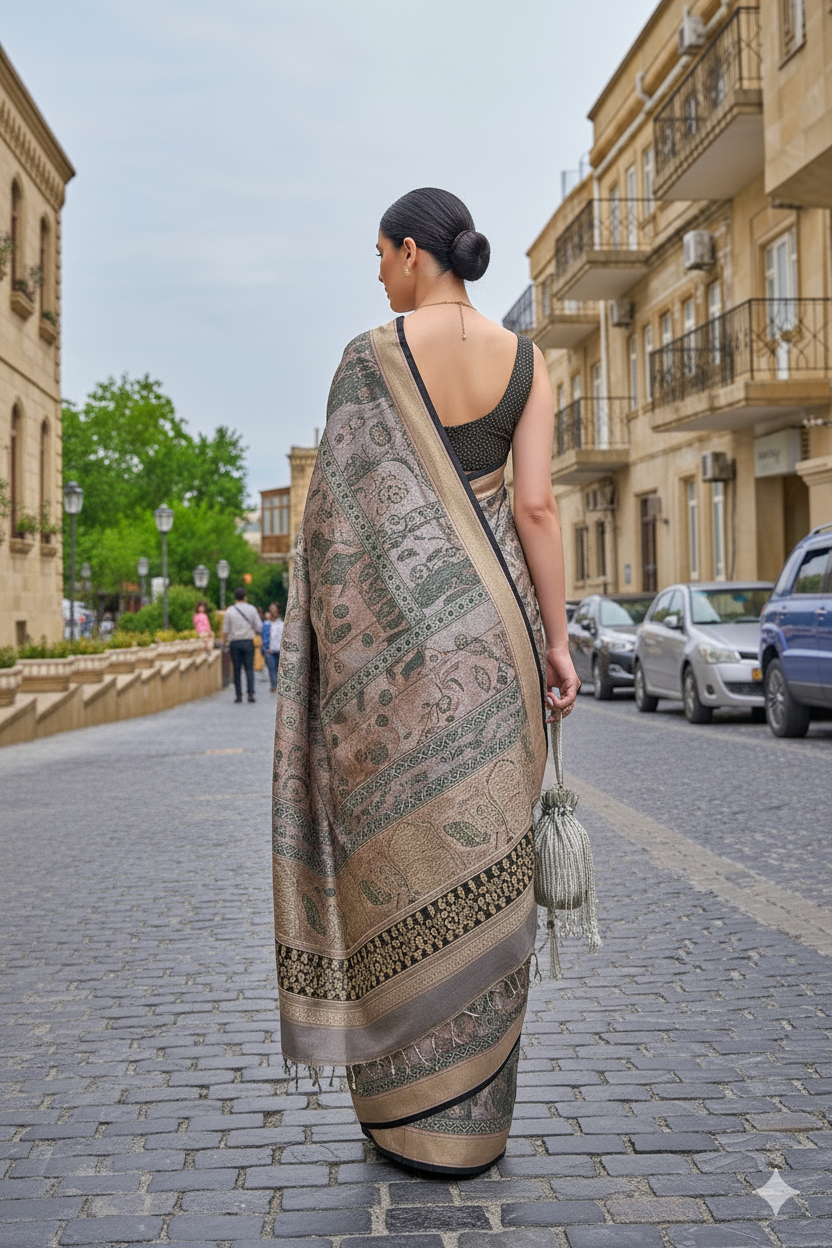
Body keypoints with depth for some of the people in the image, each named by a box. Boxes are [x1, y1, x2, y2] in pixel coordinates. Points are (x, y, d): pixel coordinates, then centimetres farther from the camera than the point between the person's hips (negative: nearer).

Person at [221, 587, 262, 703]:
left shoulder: (230, 611, 1)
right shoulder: (251, 609, 2)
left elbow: (225, 630, -1)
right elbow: (259, 627, 0)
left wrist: (224, 641, 12)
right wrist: (255, 632, 20)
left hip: (234, 642, 0)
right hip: (248, 641, 0)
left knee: (237, 670, 4)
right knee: (249, 669, 1)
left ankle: (238, 695, 2)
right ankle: (251, 693, -10)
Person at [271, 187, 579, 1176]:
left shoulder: (372, 356, -5)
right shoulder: (525, 361, 5)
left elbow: (340, 509, -7)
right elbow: (535, 508, -1)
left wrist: (331, 632, 1)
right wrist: (556, 643, 1)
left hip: (398, 626, -3)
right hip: (493, 628, 4)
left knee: (406, 851, 5)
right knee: (483, 861, 9)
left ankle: (414, 1109, 13)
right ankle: (477, 1112, 18)